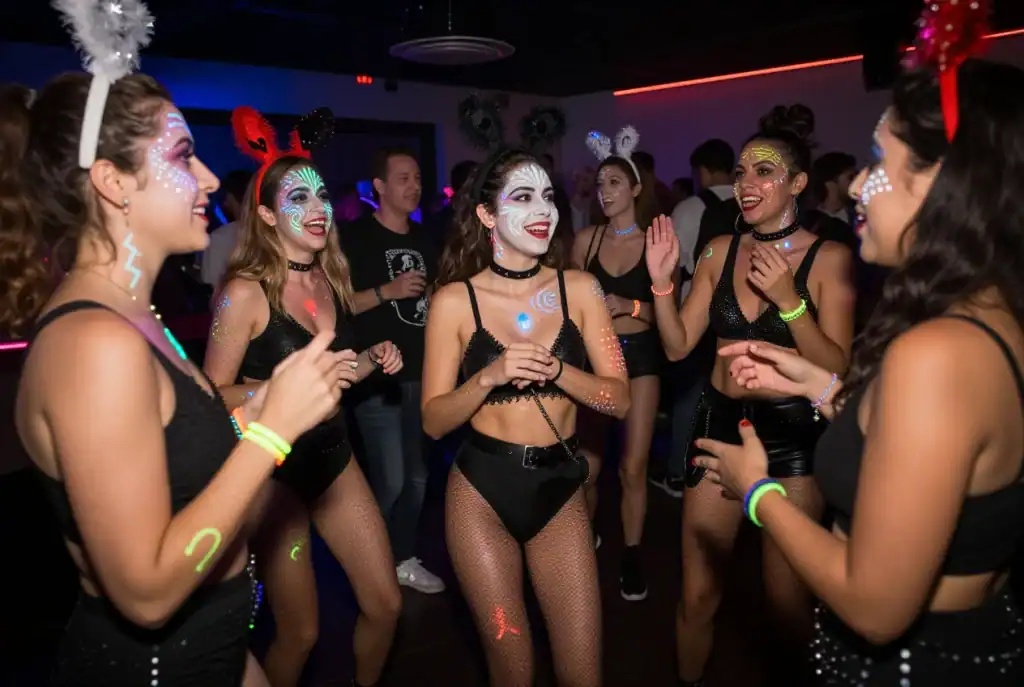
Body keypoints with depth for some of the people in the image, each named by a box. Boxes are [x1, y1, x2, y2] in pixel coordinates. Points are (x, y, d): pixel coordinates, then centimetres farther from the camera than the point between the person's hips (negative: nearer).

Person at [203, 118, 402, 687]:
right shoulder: (246, 291, -16)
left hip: (334, 455, 6)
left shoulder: (331, 281, 3)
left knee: (386, 604, 13)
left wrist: (372, 361, -2)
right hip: (273, 466, -6)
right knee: (300, 631, 6)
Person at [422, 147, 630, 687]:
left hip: (561, 490, 2)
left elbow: (620, 399, -5)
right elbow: (433, 421, -8)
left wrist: (555, 368, -21)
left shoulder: (578, 289, -3)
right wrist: (489, 376, -24)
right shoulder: (455, 299, -8)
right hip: (481, 492, -1)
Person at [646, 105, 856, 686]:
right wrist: (662, 282, -12)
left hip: (793, 432, -3)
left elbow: (837, 368, -11)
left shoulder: (828, 257, -6)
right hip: (720, 421, 3)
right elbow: (678, 346, 1)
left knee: (787, 600, 10)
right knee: (699, 595, 11)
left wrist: (789, 299, -22)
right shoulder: (722, 250, 3)